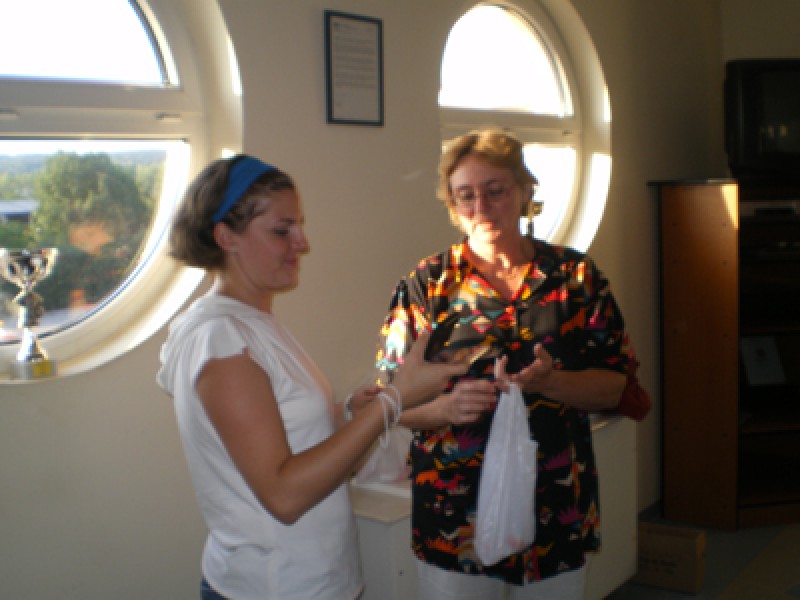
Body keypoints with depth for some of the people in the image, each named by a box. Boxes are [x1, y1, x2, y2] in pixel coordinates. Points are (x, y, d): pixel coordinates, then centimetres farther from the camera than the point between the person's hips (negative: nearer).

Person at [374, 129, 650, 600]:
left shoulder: (576, 275, 2)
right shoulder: (427, 283, -2)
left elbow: (618, 385, -1)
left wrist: (547, 383, -20)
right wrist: (445, 407, -24)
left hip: (559, 512, 2)